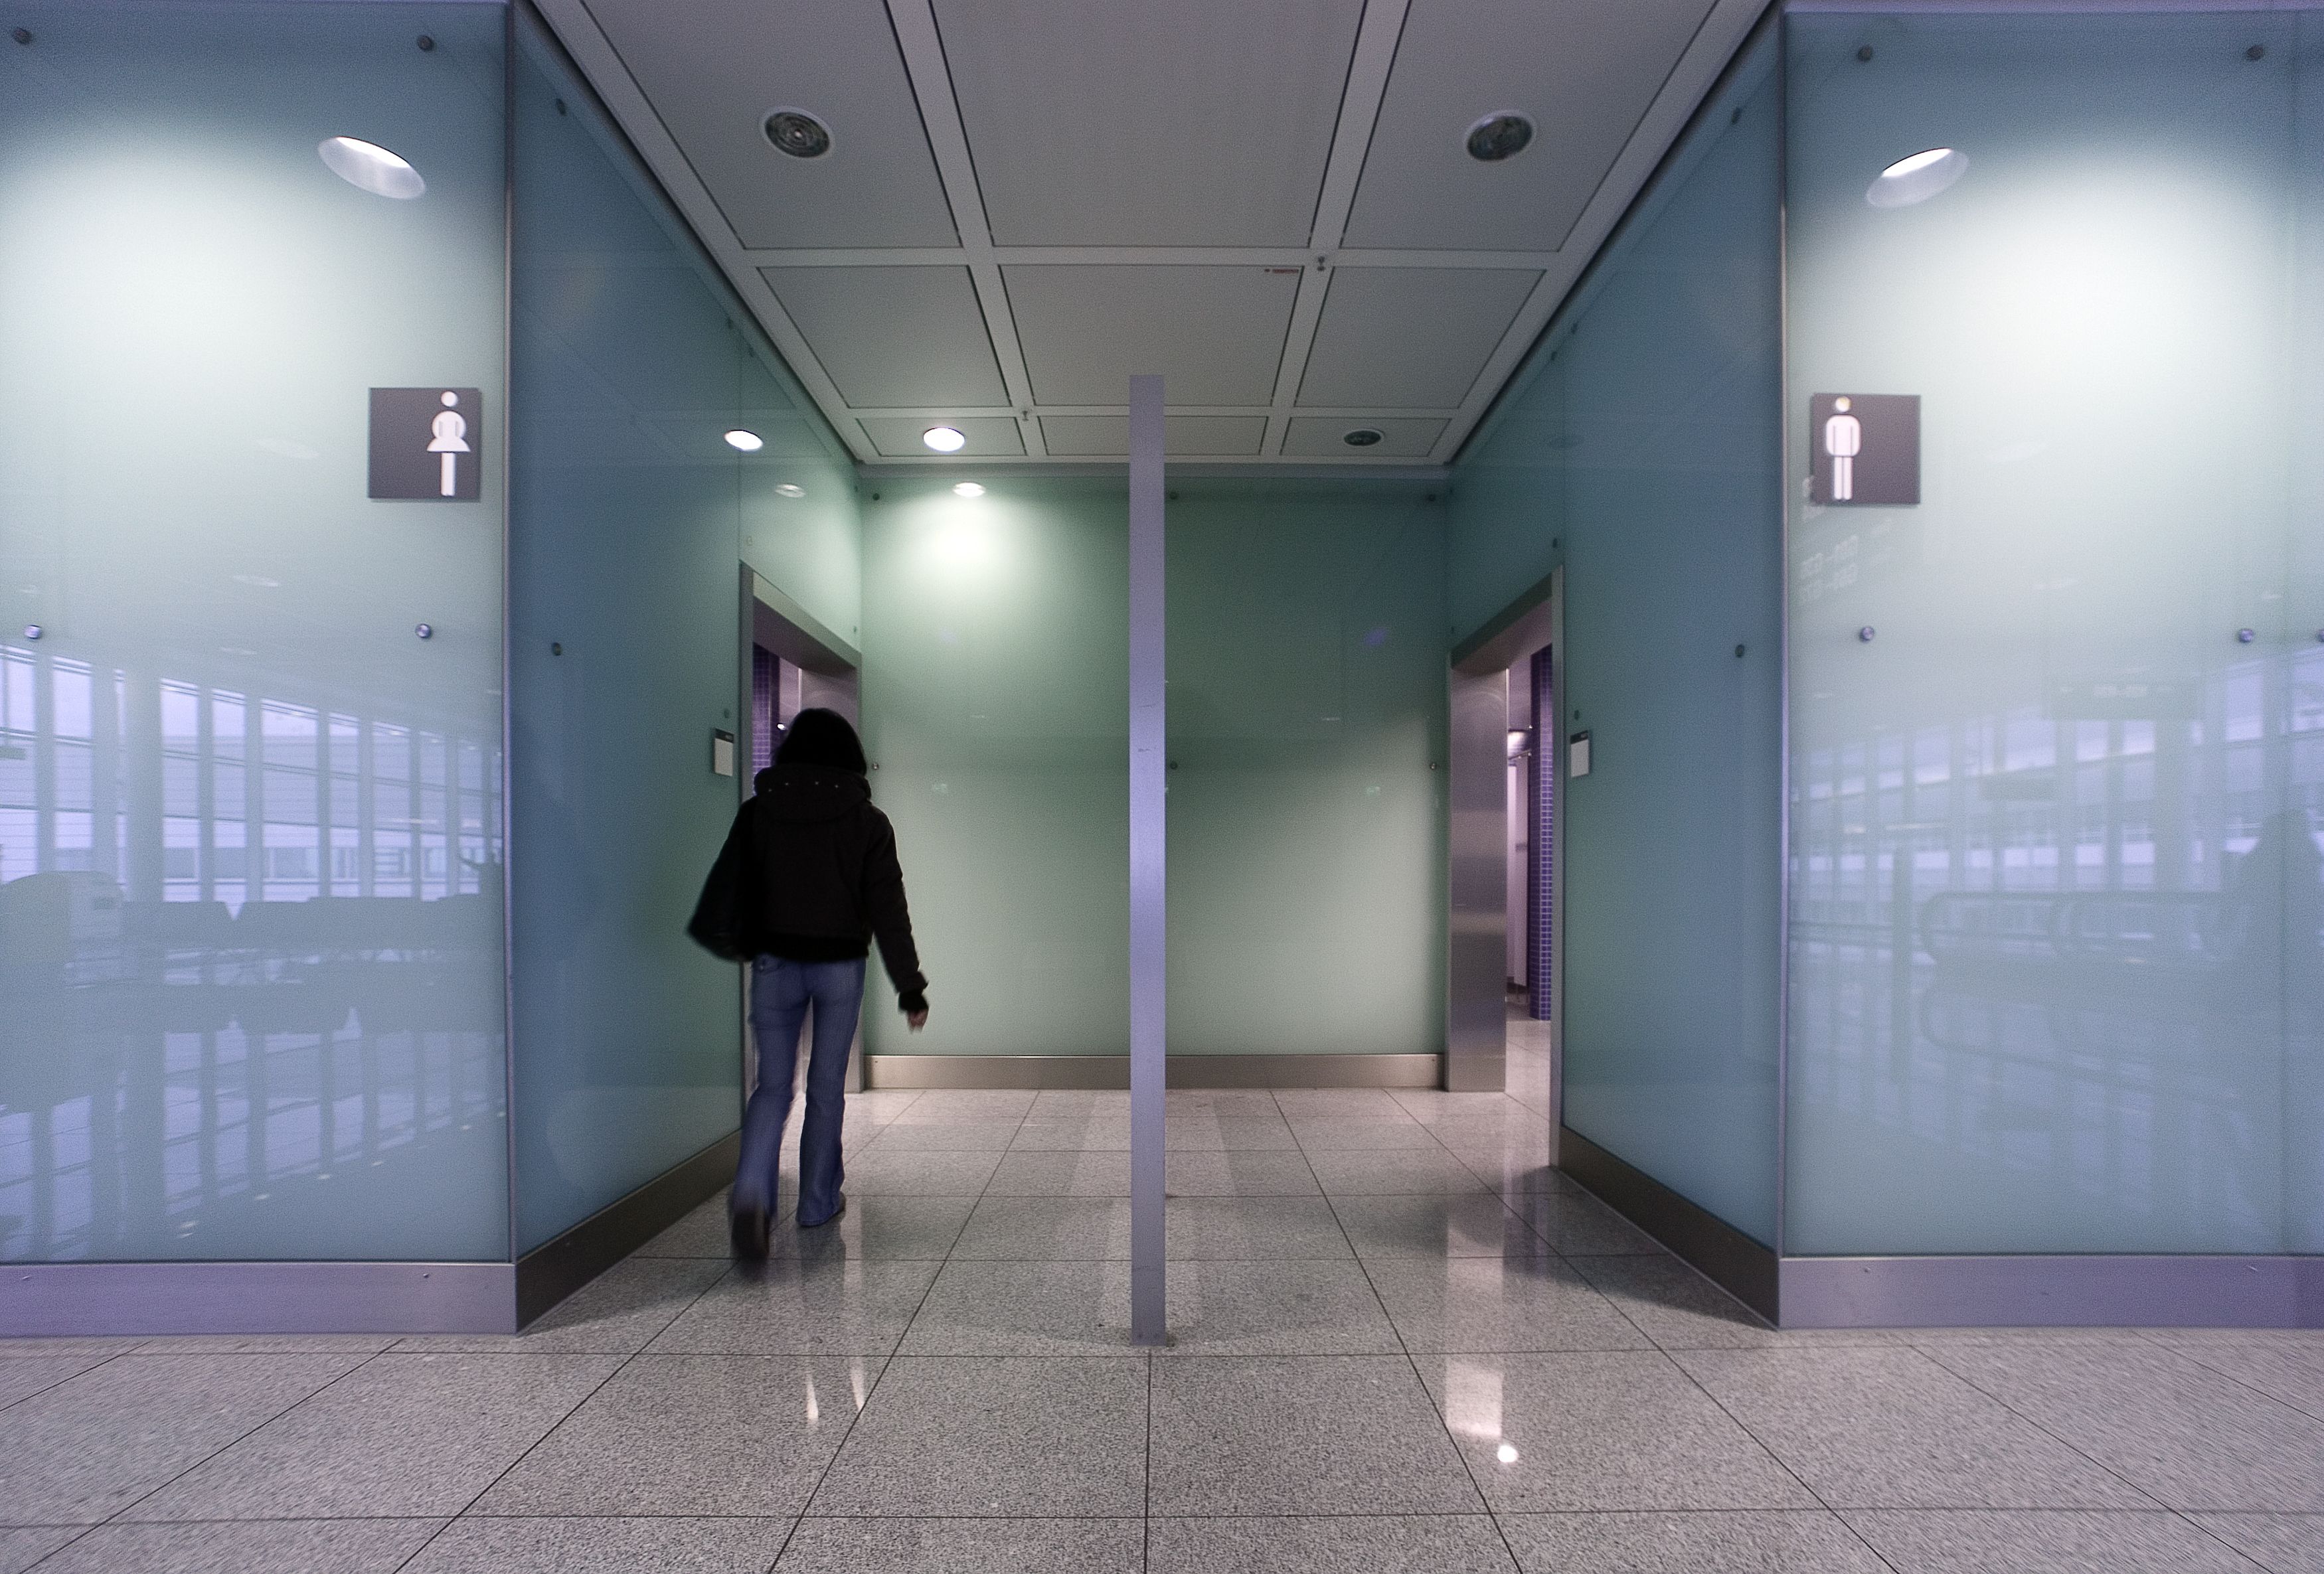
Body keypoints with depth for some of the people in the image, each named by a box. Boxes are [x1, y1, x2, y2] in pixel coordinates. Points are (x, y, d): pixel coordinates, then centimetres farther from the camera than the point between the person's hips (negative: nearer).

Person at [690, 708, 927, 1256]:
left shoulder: (758, 813, -1)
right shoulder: (867, 821, -5)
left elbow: (731, 888, 1)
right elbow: (888, 910, -6)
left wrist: (738, 945, 18)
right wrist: (910, 987, -3)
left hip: (774, 964, 1)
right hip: (840, 966, -1)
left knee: (773, 1085, 10)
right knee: (827, 1087, 12)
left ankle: (751, 1194, -10)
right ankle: (818, 1202, 23)